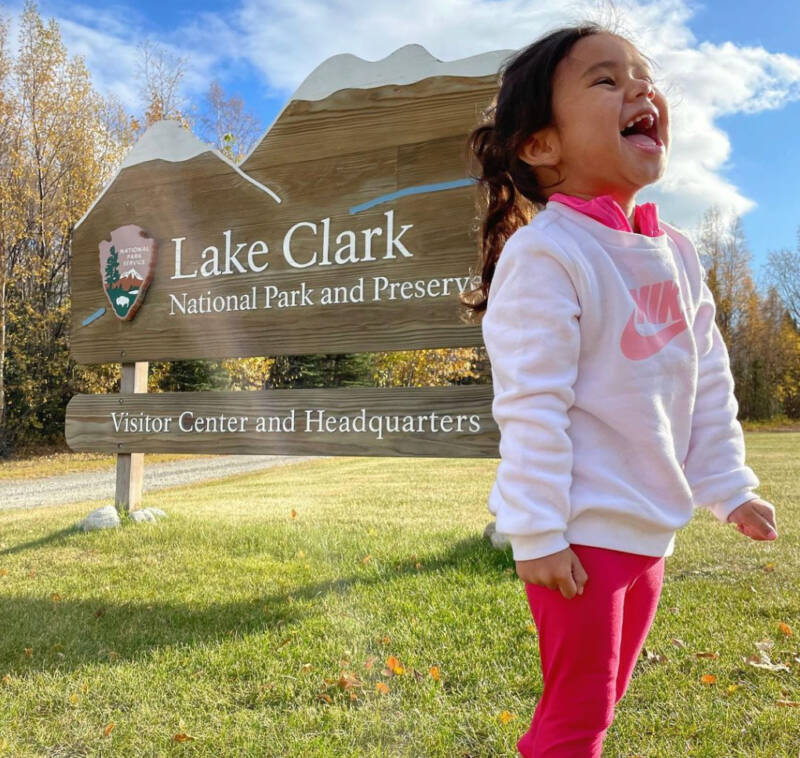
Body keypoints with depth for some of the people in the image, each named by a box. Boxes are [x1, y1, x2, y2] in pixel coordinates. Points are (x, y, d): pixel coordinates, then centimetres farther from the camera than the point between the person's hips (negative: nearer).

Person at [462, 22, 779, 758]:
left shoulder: (677, 253, 7)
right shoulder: (545, 253, -18)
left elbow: (710, 384, 12)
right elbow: (531, 407, -21)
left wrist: (729, 488, 11)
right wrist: (537, 534, -20)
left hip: (649, 527, 8)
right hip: (580, 530, -7)